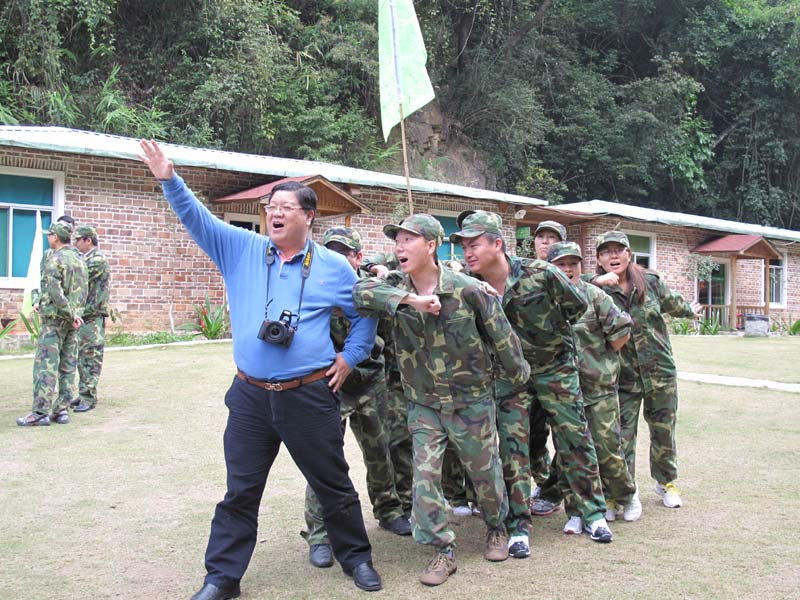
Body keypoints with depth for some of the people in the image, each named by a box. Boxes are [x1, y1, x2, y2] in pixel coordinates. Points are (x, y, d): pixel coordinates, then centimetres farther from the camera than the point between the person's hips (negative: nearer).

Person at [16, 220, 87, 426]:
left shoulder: (54, 259, -12)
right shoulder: (79, 260, 12)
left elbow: (55, 292, -20)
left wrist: (70, 315, -14)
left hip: (54, 319, -7)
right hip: (73, 320, 8)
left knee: (46, 365, -6)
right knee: (68, 366, 8)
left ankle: (41, 412, -7)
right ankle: (62, 409, 10)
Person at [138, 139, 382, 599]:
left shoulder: (334, 266, 1)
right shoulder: (242, 250, 3)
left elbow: (366, 313, 11)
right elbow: (197, 218, -4)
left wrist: (350, 358, 3)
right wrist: (170, 180, -18)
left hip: (310, 396, -1)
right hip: (250, 396, 2)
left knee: (333, 484, 12)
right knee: (240, 492, 11)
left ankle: (357, 557, 32)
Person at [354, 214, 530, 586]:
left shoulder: (467, 289, -17)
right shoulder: (396, 287, -8)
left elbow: (501, 335, -6)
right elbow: (360, 291, -28)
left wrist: (519, 374, 6)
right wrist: (410, 299, -36)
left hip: (471, 400, -2)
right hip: (423, 404, 2)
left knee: (484, 472, 13)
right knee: (425, 477, -3)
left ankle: (496, 528, 41)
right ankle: (443, 552, 13)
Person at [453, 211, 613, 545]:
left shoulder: (540, 273, -23)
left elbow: (577, 306, -7)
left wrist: (549, 334, -1)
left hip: (555, 365, -1)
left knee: (575, 437, 5)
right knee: (512, 444, -1)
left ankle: (593, 513, 21)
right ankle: (520, 525, 8)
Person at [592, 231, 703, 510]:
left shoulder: (650, 281, 0)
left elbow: (671, 301, 19)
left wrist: (690, 311, 36)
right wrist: (595, 283, -35)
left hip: (660, 372, 2)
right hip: (624, 377, -2)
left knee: (664, 431, 14)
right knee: (622, 437, 1)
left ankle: (666, 482, 36)